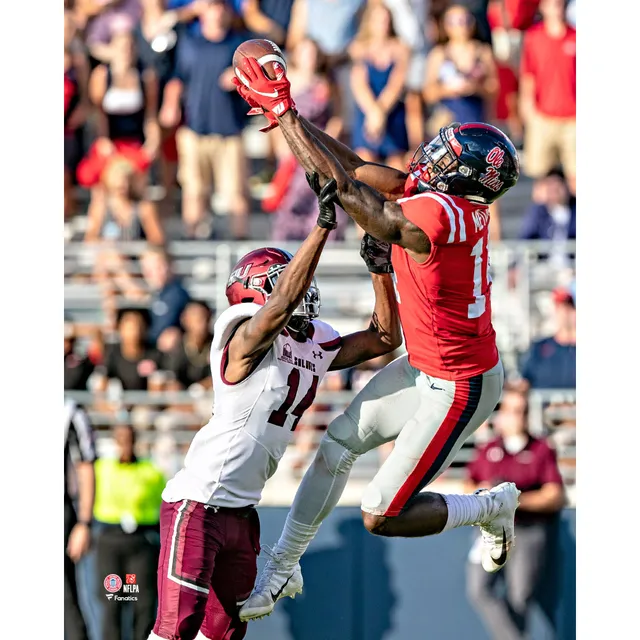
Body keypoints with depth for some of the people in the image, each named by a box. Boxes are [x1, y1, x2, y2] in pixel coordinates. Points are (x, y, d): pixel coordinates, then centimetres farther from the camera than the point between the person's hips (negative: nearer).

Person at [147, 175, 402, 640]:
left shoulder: (316, 346, 12)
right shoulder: (248, 332, -12)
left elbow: (385, 337, 20)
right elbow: (285, 301, -32)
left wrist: (379, 267, 7)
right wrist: (324, 225, -34)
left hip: (241, 512, 9)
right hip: (198, 502, -9)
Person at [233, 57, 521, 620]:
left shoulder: (430, 215, -33)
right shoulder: (459, 197, -6)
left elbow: (342, 185, -27)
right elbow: (362, 171, 2)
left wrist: (283, 112, -22)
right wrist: (290, 117, -1)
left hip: (458, 388, -10)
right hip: (425, 364, 10)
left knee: (382, 517, -1)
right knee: (337, 445, 16)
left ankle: (492, 506, 21)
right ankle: (283, 568, 29)